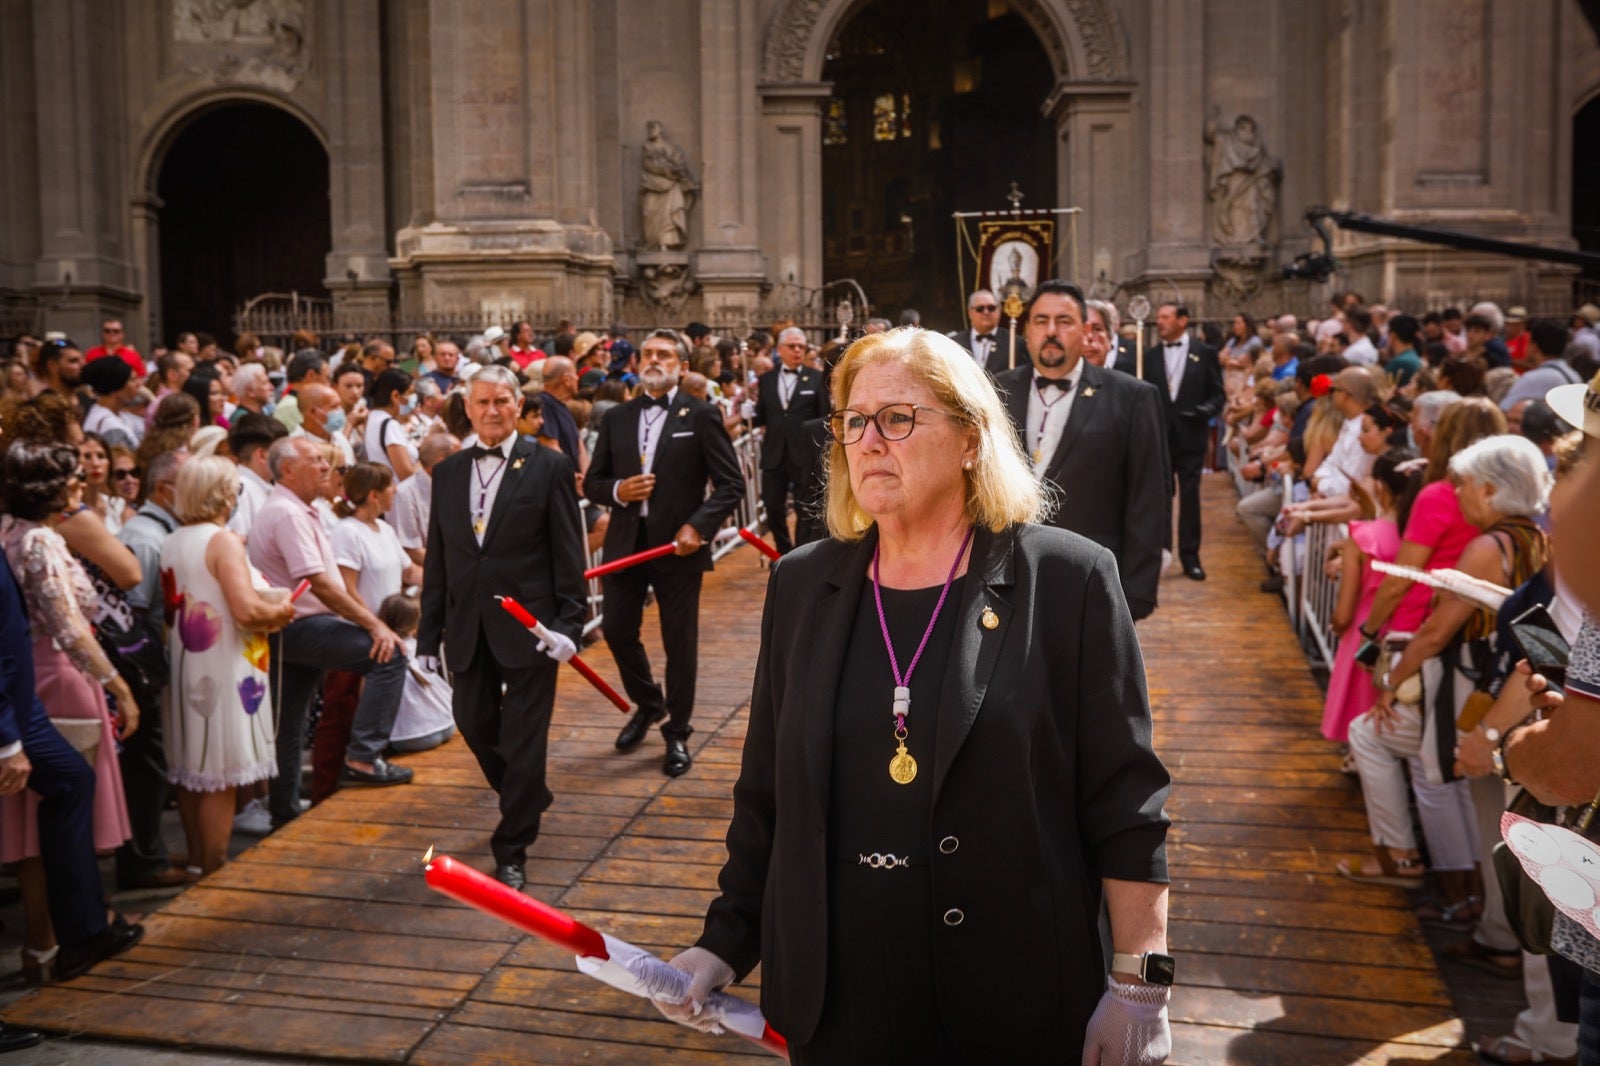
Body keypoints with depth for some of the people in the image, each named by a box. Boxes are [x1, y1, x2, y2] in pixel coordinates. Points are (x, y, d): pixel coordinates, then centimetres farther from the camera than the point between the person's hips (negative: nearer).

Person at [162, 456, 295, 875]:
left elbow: (176, 605, 16)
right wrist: (280, 611, -4)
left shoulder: (171, 544, 8)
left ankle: (196, 862, 28)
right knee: (220, 777, 0)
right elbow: (247, 610, -24)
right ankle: (214, 872, 7)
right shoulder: (224, 541, -15)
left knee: (190, 769, 16)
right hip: (222, 671, -8)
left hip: (185, 665, 8)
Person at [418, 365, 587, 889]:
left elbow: (568, 553, -5)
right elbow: (436, 559, 10)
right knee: (474, 722, 11)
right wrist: (428, 635, 8)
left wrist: (570, 622, -13)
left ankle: (511, 849, 15)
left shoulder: (549, 466, -3)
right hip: (468, 626, 5)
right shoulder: (448, 472, 8)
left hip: (529, 624, -4)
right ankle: (528, 800, 39)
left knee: (524, 738, 1)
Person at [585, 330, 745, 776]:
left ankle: (677, 733, 22)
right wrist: (617, 491, -11)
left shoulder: (701, 416, -3)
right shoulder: (617, 417, 9)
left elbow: (731, 483, -6)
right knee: (617, 630, 8)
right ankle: (647, 703, 36)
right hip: (625, 542, 4)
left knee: (679, 642, 4)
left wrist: (698, 526, -18)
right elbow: (592, 483, 11)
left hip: (678, 544, -4)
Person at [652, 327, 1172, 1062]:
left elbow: (1125, 803, -7)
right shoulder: (801, 585, 2)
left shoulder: (1067, 580, -8)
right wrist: (727, 938, 6)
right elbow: (767, 794, 8)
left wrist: (1139, 981, -8)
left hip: (1018, 997, -3)